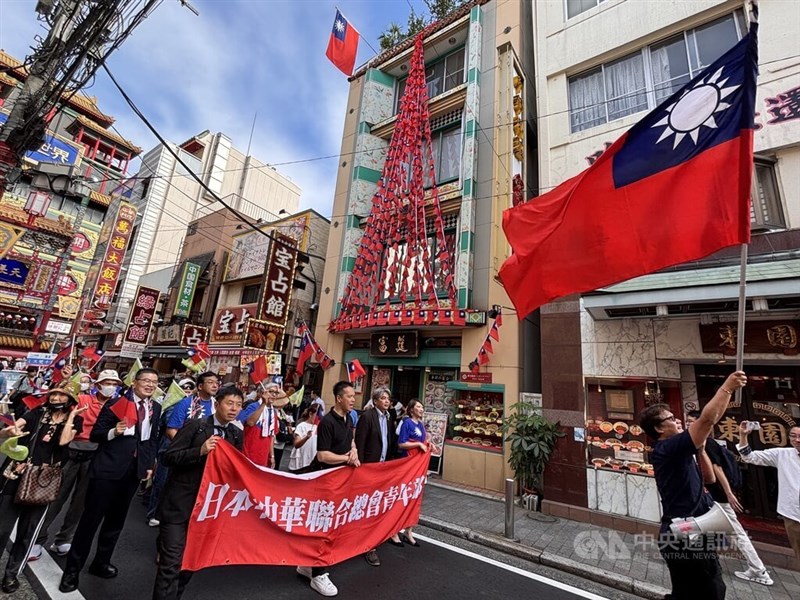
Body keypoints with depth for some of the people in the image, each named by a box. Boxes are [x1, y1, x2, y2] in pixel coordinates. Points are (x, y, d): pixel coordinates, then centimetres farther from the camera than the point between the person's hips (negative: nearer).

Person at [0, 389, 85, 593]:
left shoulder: (75, 420, 0)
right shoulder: (37, 412, 4)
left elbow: (63, 441, -16)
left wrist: (71, 416, -11)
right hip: (17, 475, 1)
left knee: (27, 532, 9)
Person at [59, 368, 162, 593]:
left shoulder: (156, 408, 4)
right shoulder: (115, 403, -10)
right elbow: (94, 435, -8)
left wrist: (150, 464, 8)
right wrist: (113, 432, -27)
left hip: (134, 470, 5)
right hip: (107, 468, -5)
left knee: (116, 520, 17)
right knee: (91, 519, 5)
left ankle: (101, 563, 35)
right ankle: (72, 569, 24)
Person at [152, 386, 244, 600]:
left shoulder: (237, 435, 1)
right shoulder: (195, 426, -13)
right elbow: (168, 457, -14)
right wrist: (200, 451, -27)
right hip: (179, 503, -5)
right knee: (171, 562, -2)